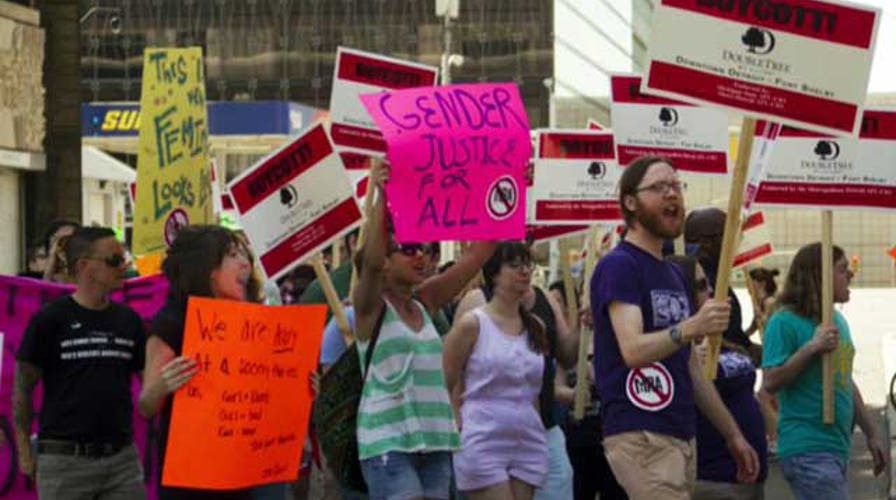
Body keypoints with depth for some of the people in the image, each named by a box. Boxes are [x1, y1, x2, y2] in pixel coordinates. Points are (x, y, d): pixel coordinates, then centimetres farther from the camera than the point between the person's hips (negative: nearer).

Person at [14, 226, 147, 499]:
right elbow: (23, 388, 0)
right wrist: (25, 451, -3)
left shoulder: (128, 320, 9)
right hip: (65, 458, -4)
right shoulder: (49, 320, -3)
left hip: (122, 457, 4)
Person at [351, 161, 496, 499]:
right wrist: (381, 196, -30)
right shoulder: (370, 307, -2)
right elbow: (371, 259, -23)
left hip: (434, 442, 6)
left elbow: (477, 255, 10)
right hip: (387, 443, -6)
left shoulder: (425, 302, 13)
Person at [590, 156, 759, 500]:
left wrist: (733, 434, 20)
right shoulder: (618, 266, -7)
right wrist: (688, 328, -38)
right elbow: (633, 350, -22)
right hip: (640, 435, -9)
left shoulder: (674, 274, 21)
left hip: (681, 434, 9)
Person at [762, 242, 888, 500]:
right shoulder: (785, 322, -10)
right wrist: (812, 347, -23)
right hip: (807, 449, -9)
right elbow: (771, 382, -16)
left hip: (838, 447, 9)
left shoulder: (838, 321, 15)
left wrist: (871, 434, 24)